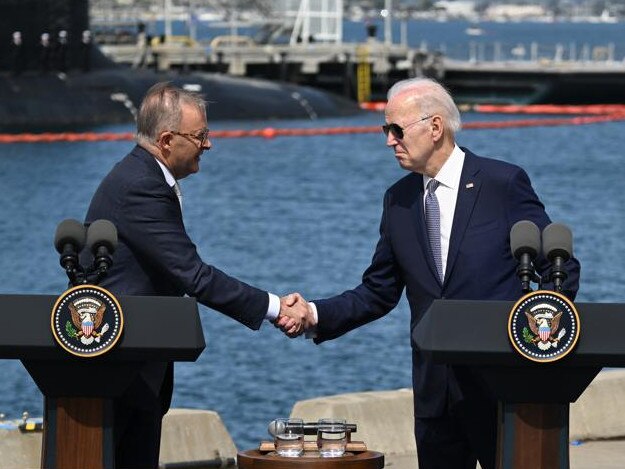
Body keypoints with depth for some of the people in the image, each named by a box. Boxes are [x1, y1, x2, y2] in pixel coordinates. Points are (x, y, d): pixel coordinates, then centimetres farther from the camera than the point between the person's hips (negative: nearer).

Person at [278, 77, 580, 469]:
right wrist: (316, 315, -2)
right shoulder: (399, 200, 10)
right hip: (434, 389, 5)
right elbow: (379, 292, 12)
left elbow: (561, 270, -2)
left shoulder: (504, 183, -5)